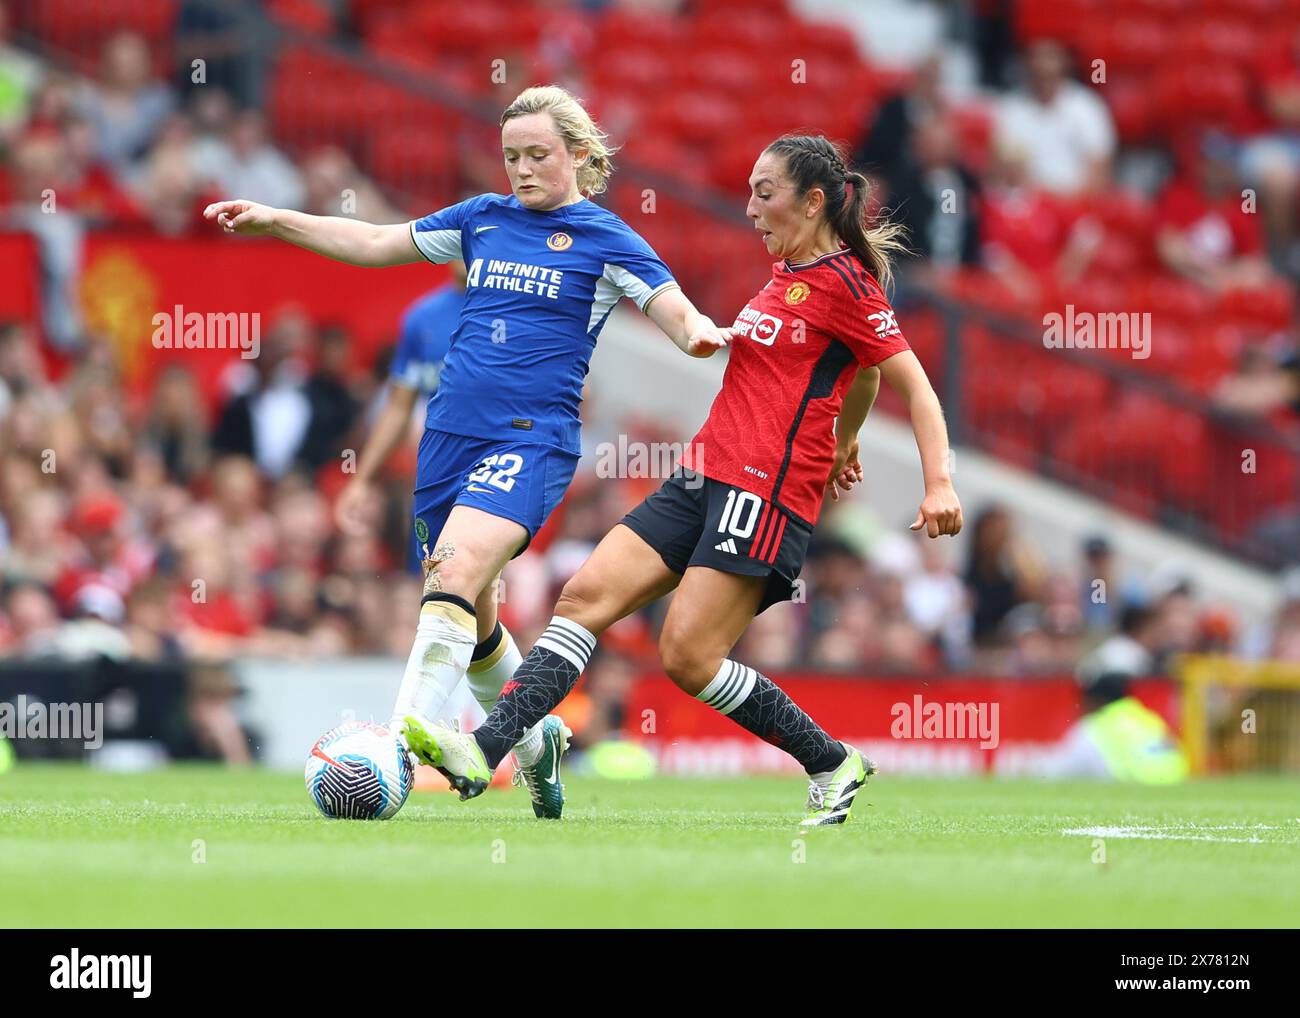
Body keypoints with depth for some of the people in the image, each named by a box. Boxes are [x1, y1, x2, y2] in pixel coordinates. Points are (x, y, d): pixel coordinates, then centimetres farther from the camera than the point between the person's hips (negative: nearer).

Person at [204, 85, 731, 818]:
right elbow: (373, 243, 20)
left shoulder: (604, 240, 0)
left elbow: (678, 313, -6)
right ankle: (538, 741, 35)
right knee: (470, 619, 10)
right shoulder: (485, 219, 14)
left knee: (457, 575, -26)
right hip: (452, 434, 6)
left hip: (532, 440, -6)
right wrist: (273, 220, 14)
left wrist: (701, 333, -30)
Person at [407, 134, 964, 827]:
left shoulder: (843, 282, -7)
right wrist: (843, 447, 45)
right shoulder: (788, 274, 18)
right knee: (586, 597, -5)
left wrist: (939, 484, -17)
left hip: (766, 492, -9)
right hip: (703, 480, 9)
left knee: (688, 656, -13)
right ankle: (483, 752, -14)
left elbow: (915, 386, -7)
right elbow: (861, 376, 33)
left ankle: (834, 765, 3)